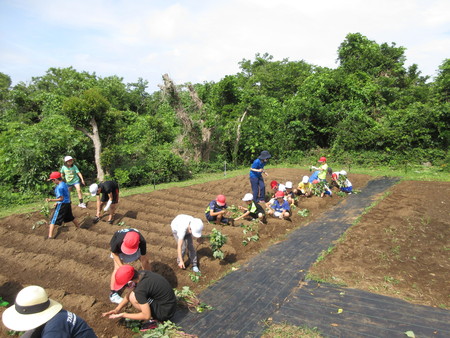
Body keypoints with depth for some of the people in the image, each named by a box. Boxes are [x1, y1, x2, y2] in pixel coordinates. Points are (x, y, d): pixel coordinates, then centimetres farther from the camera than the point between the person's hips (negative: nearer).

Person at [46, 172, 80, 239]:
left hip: (62, 205, -9)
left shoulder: (59, 187, -20)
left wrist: (51, 200, -23)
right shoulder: (64, 184, 7)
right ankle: (78, 227, 41)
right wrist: (57, 202, 20)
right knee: (71, 217, 26)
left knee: (53, 219, -4)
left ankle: (50, 236, -7)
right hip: (68, 203, 9)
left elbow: (61, 198, -22)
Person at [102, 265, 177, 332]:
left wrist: (123, 315, -13)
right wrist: (117, 309, 4)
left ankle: (152, 320, -3)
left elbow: (146, 316, -22)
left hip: (165, 312, -9)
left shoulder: (140, 290, -28)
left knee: (133, 297, -16)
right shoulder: (141, 273, -4)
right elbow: (128, 294, 10)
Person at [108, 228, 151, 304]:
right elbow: (114, 253, -22)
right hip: (118, 247, -1)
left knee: (145, 260, -3)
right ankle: (113, 294, -3)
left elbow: (144, 259, -27)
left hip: (135, 246, 2)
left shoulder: (142, 242, -42)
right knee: (117, 268, -14)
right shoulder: (118, 241, -45)